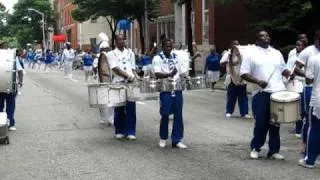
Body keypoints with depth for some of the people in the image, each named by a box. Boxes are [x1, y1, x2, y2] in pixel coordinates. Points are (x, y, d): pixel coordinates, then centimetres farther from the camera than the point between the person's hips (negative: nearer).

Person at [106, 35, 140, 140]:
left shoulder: (130, 53, 16)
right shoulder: (111, 54, 4)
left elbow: (133, 68, 17)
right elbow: (115, 68, -9)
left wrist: (137, 77, -1)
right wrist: (127, 75, -20)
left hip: (130, 83, 2)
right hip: (118, 84, -2)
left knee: (131, 108, -2)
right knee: (119, 109, 3)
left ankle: (130, 132, 2)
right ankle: (120, 131, 15)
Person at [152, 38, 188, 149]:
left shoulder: (175, 57, 13)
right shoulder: (157, 58, -4)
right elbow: (157, 74, -18)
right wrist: (169, 74, -33)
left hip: (177, 90, 5)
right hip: (165, 90, -5)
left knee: (178, 115, 3)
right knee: (165, 115, -1)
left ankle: (177, 140, 10)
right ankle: (163, 138, 18)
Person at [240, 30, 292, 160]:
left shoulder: (276, 53, 16)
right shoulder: (251, 53, 2)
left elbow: (283, 69, 24)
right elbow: (243, 73, -4)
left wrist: (289, 74, 1)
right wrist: (257, 81, -18)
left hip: (278, 93, 4)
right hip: (261, 94, -4)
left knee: (275, 123, 6)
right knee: (261, 123, -1)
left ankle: (274, 150, 15)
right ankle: (255, 148, 17)